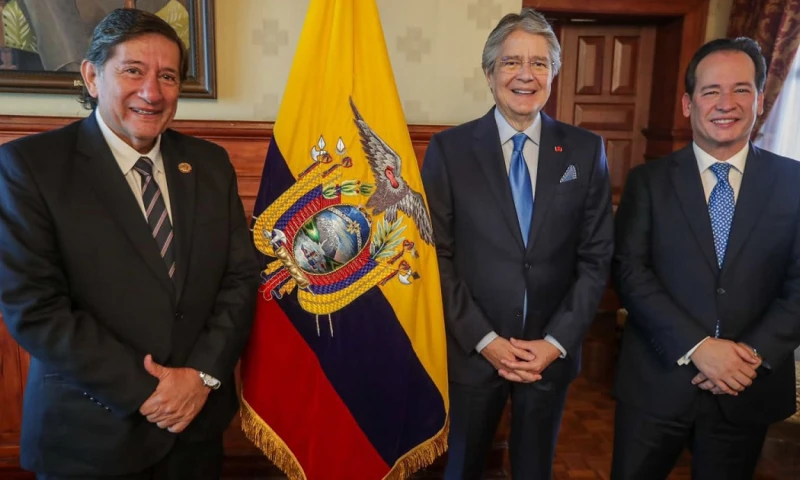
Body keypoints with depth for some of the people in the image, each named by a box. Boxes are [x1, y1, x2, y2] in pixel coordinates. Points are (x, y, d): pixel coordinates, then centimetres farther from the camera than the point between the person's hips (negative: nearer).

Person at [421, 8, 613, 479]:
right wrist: (484, 339, -11)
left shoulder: (586, 150, -1)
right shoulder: (449, 149, -6)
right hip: (472, 350, -1)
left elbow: (596, 257, -1)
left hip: (551, 351, 2)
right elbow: (437, 256, -7)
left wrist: (556, 341, -8)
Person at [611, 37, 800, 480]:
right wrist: (696, 346, -18)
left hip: (748, 388, 2)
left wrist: (755, 353, -15)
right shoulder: (648, 180, -2)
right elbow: (629, 271, -10)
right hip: (657, 381, -1)